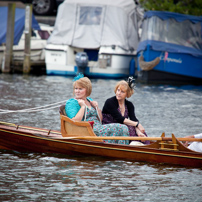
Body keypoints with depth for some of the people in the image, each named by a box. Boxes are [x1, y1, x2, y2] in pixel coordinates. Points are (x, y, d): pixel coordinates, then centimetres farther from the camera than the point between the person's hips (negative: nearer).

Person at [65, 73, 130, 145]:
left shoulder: (89, 100, 22)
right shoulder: (71, 103, 1)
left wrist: (97, 107, 10)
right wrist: (83, 106, -10)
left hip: (98, 127, 8)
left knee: (123, 128, -18)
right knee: (118, 128, -25)